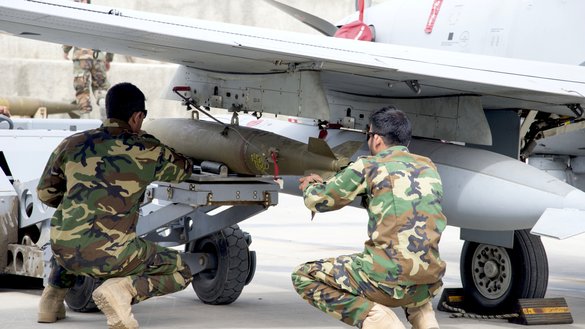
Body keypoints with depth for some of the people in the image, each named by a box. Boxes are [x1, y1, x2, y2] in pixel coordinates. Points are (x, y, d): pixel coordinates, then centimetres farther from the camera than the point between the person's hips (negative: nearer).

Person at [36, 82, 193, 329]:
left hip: (65, 252, 5)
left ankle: (53, 296, 22)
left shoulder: (72, 144, 6)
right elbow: (183, 169, 20)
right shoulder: (148, 152, -1)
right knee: (181, 272, 13)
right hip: (111, 256, -5)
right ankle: (121, 290, -13)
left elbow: (46, 193, 16)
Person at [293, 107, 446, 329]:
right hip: (428, 285, 6)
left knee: (303, 277, 11)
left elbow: (317, 201, 7)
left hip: (387, 281, -6)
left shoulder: (370, 167, -2)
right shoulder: (428, 167, 14)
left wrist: (311, 188, 32)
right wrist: (325, 184, 36)